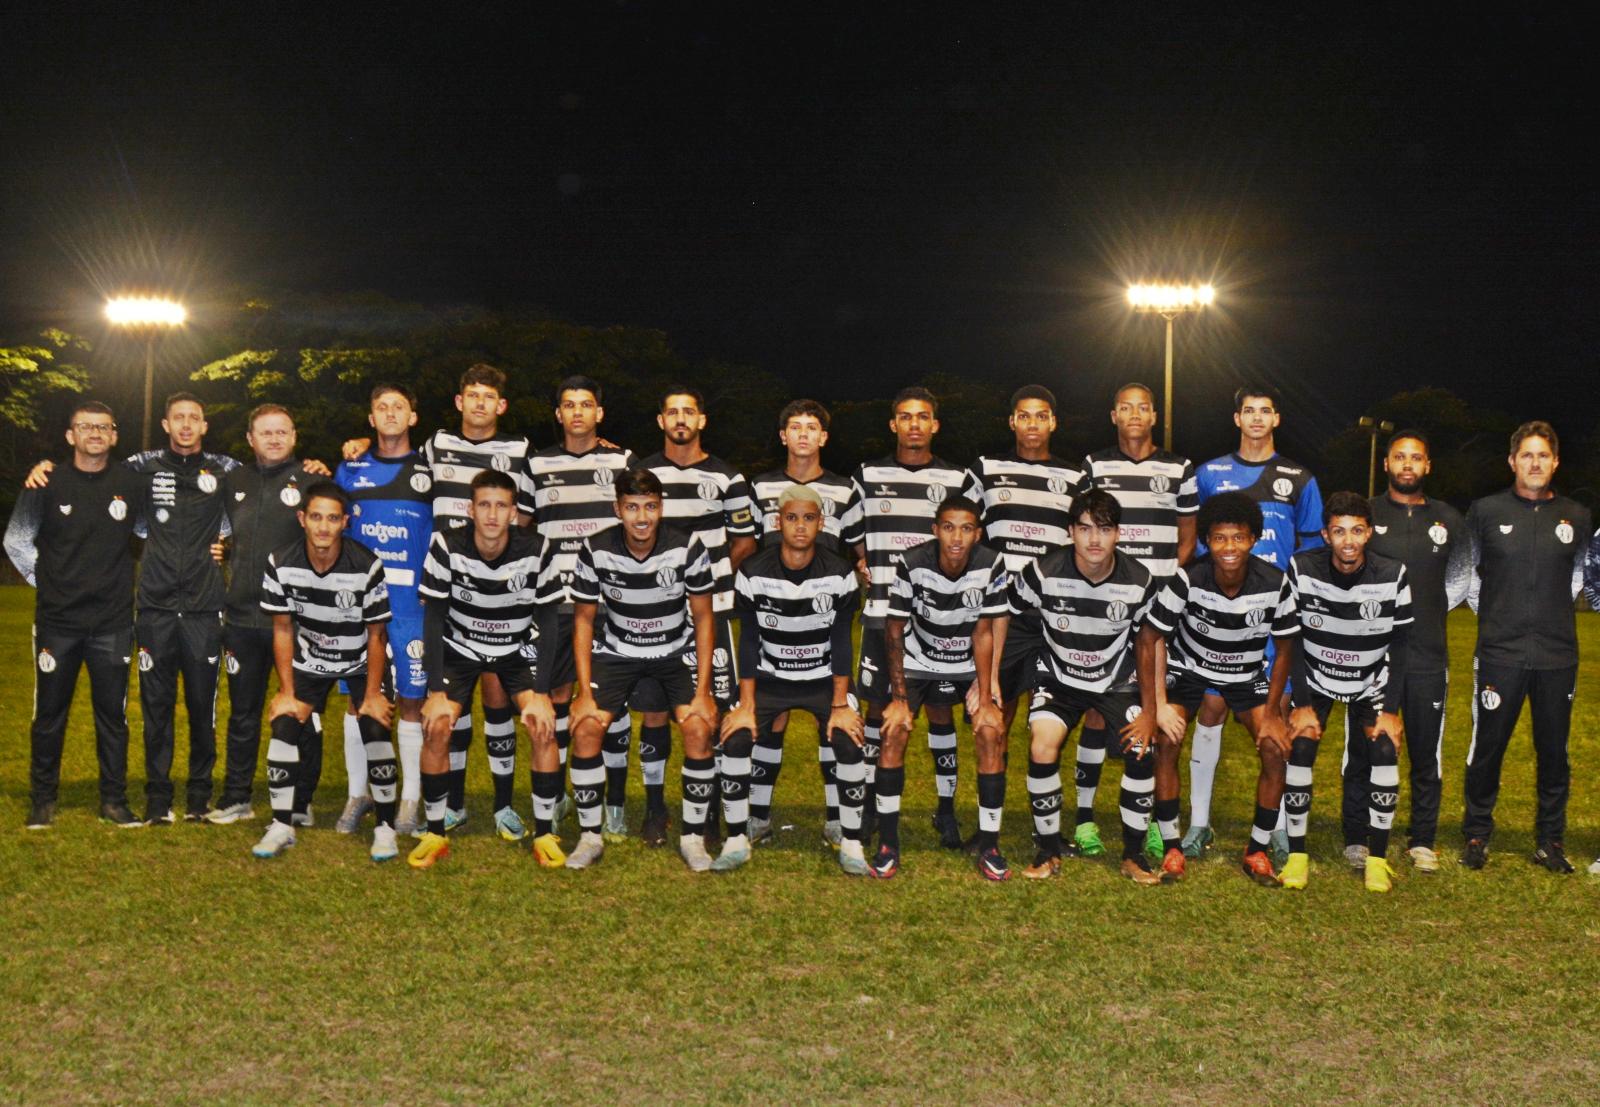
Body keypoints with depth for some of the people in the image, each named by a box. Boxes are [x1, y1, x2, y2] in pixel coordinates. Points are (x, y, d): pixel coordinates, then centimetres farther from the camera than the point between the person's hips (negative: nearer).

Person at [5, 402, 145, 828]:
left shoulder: (131, 482, -1)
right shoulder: (48, 483, -2)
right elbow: (16, 541, 8)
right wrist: (43, 580, 3)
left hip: (113, 622, 1)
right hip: (57, 621, 0)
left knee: (112, 714, 6)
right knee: (49, 713, 7)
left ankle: (114, 801, 14)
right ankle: (42, 800, 19)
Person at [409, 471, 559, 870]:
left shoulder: (536, 550, -22)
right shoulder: (446, 545, -23)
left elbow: (549, 622, -16)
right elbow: (433, 618, -17)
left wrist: (541, 694, -21)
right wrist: (436, 691, -22)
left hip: (517, 649, 0)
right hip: (460, 646, 0)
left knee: (544, 726, -19)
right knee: (436, 727, -18)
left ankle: (545, 833, -3)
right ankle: (435, 834, -1)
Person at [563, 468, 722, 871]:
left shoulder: (688, 548, -18)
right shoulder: (595, 550, -16)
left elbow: (703, 618, -8)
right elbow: (583, 620, -5)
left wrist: (702, 691, -13)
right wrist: (585, 692, -12)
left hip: (676, 651, -1)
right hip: (616, 651, 1)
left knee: (699, 728, -21)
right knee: (584, 728, -18)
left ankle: (692, 836, -4)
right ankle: (590, 835, -1)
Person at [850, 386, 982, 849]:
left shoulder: (958, 479, 4)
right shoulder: (867, 476, 6)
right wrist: (861, 563, 4)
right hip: (882, 613, 0)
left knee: (940, 707, 4)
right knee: (878, 706, 5)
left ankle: (946, 808, 13)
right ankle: (869, 803, 17)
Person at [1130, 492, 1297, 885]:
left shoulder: (1274, 584, -22)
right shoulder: (1187, 580, -27)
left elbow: (1285, 648, -7)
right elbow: (1149, 638, -18)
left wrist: (1271, 713, -10)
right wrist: (1150, 709, -19)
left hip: (1248, 675, 2)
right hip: (1188, 668, -1)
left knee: (1276, 747, -15)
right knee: (1166, 740, -21)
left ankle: (1258, 849, 2)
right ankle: (1171, 846, -6)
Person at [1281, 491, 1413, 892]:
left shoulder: (1393, 576, -18)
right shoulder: (1301, 569, -19)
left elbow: (1399, 647, -9)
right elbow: (1292, 641, -12)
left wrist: (1390, 709, -12)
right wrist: (1302, 704, -13)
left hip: (1372, 682, 1)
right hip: (1315, 677, 0)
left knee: (1385, 751, -16)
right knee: (1299, 750, -16)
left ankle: (1378, 859, -3)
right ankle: (1296, 855, -5)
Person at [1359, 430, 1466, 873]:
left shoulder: (1448, 520, 9)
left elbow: (1460, 579, 19)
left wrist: (1428, 612, 9)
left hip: (1428, 654, 2)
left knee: (1426, 753, 6)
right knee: (1364, 750, 2)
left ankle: (1422, 841, 18)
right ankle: (1357, 839, 12)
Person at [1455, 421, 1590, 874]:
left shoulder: (1576, 517, 7)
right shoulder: (1486, 511, 2)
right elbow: (1462, 572, 15)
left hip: (1557, 654, 2)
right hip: (1500, 652, -2)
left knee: (1553, 751, 8)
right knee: (1487, 747, 3)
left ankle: (1551, 840, 20)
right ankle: (1477, 834, 16)